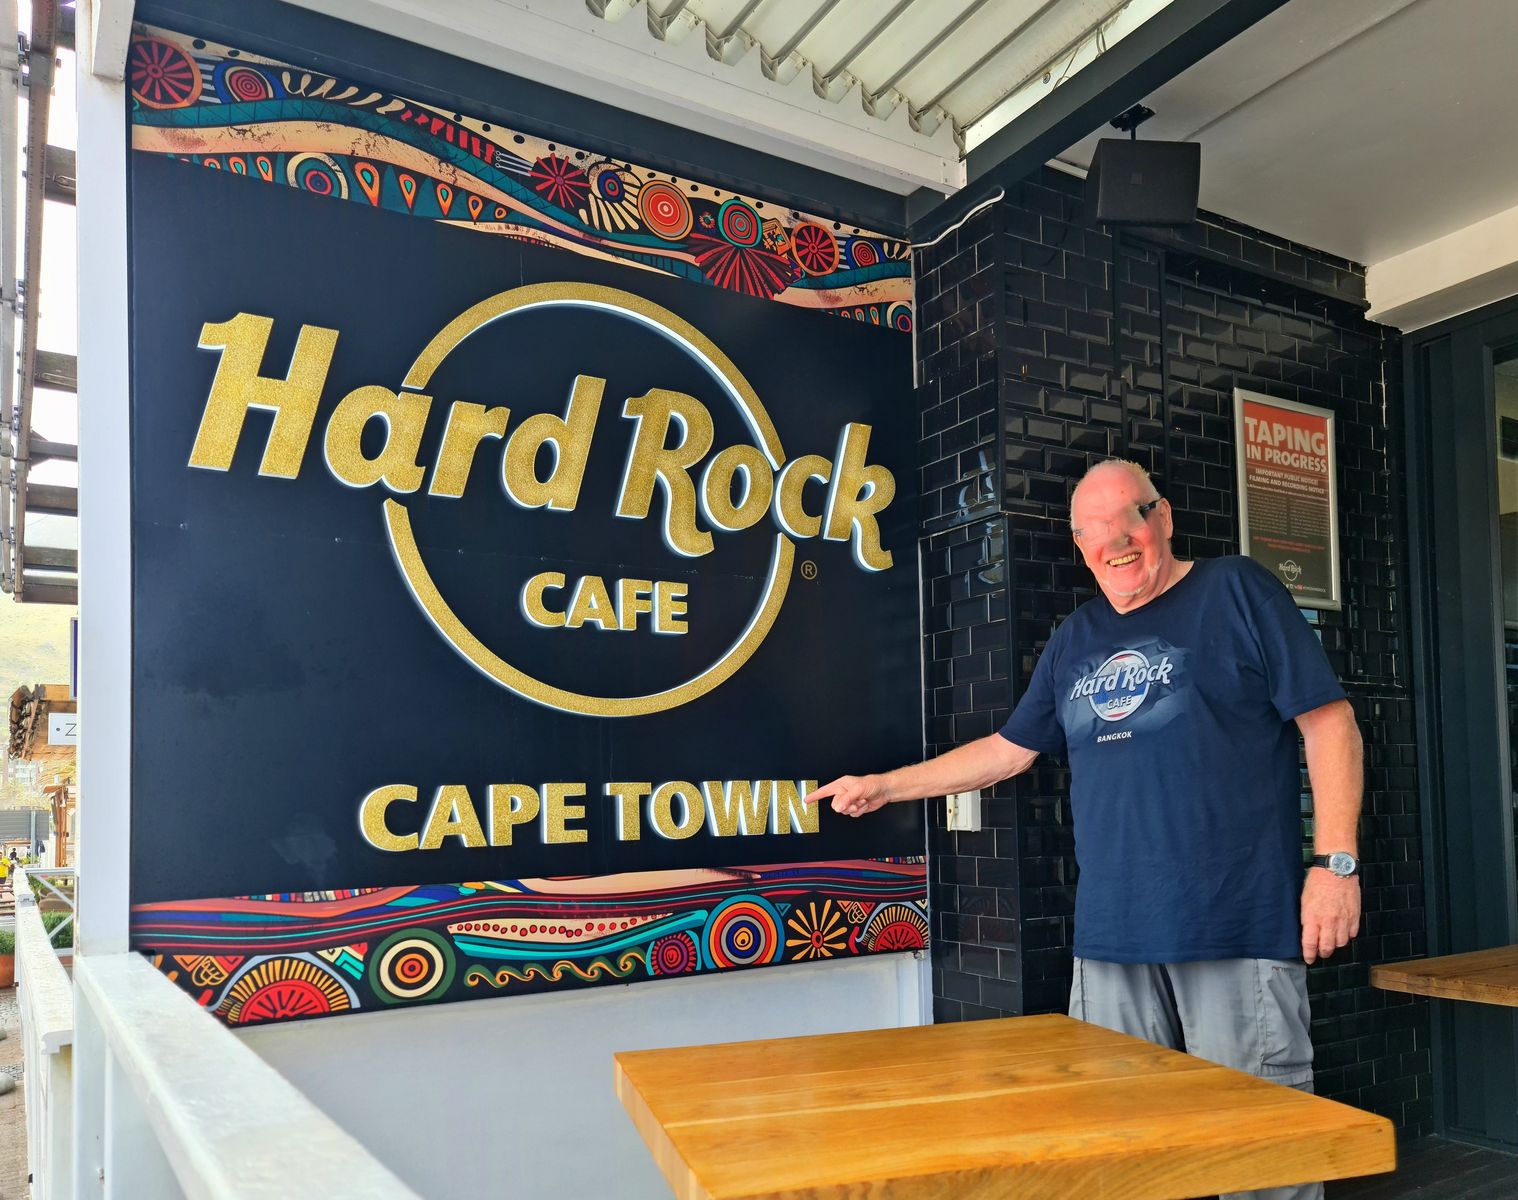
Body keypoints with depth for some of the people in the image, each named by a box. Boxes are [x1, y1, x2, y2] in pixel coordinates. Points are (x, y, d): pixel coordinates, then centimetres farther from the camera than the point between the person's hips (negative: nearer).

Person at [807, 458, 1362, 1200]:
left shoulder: (1236, 592, 2)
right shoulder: (1076, 638, 17)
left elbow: (1328, 721, -2)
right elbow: (1008, 750, 22)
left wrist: (1336, 860, -10)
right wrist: (882, 786, 22)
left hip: (1237, 929, -5)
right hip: (1111, 939, 5)